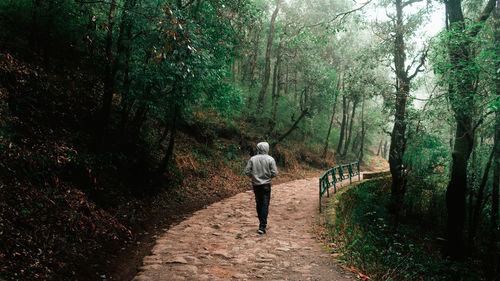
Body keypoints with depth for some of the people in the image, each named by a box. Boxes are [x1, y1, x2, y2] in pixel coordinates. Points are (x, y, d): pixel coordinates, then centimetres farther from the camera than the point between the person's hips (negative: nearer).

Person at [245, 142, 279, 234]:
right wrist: (268, 176, 9)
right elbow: (275, 173, -11)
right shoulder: (270, 159, -9)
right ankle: (262, 226, -7)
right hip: (266, 185, -3)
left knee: (259, 204, 16)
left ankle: (262, 222, 29)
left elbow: (247, 171, -4)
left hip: (256, 184, 3)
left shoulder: (252, 159, -3)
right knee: (265, 205, -1)